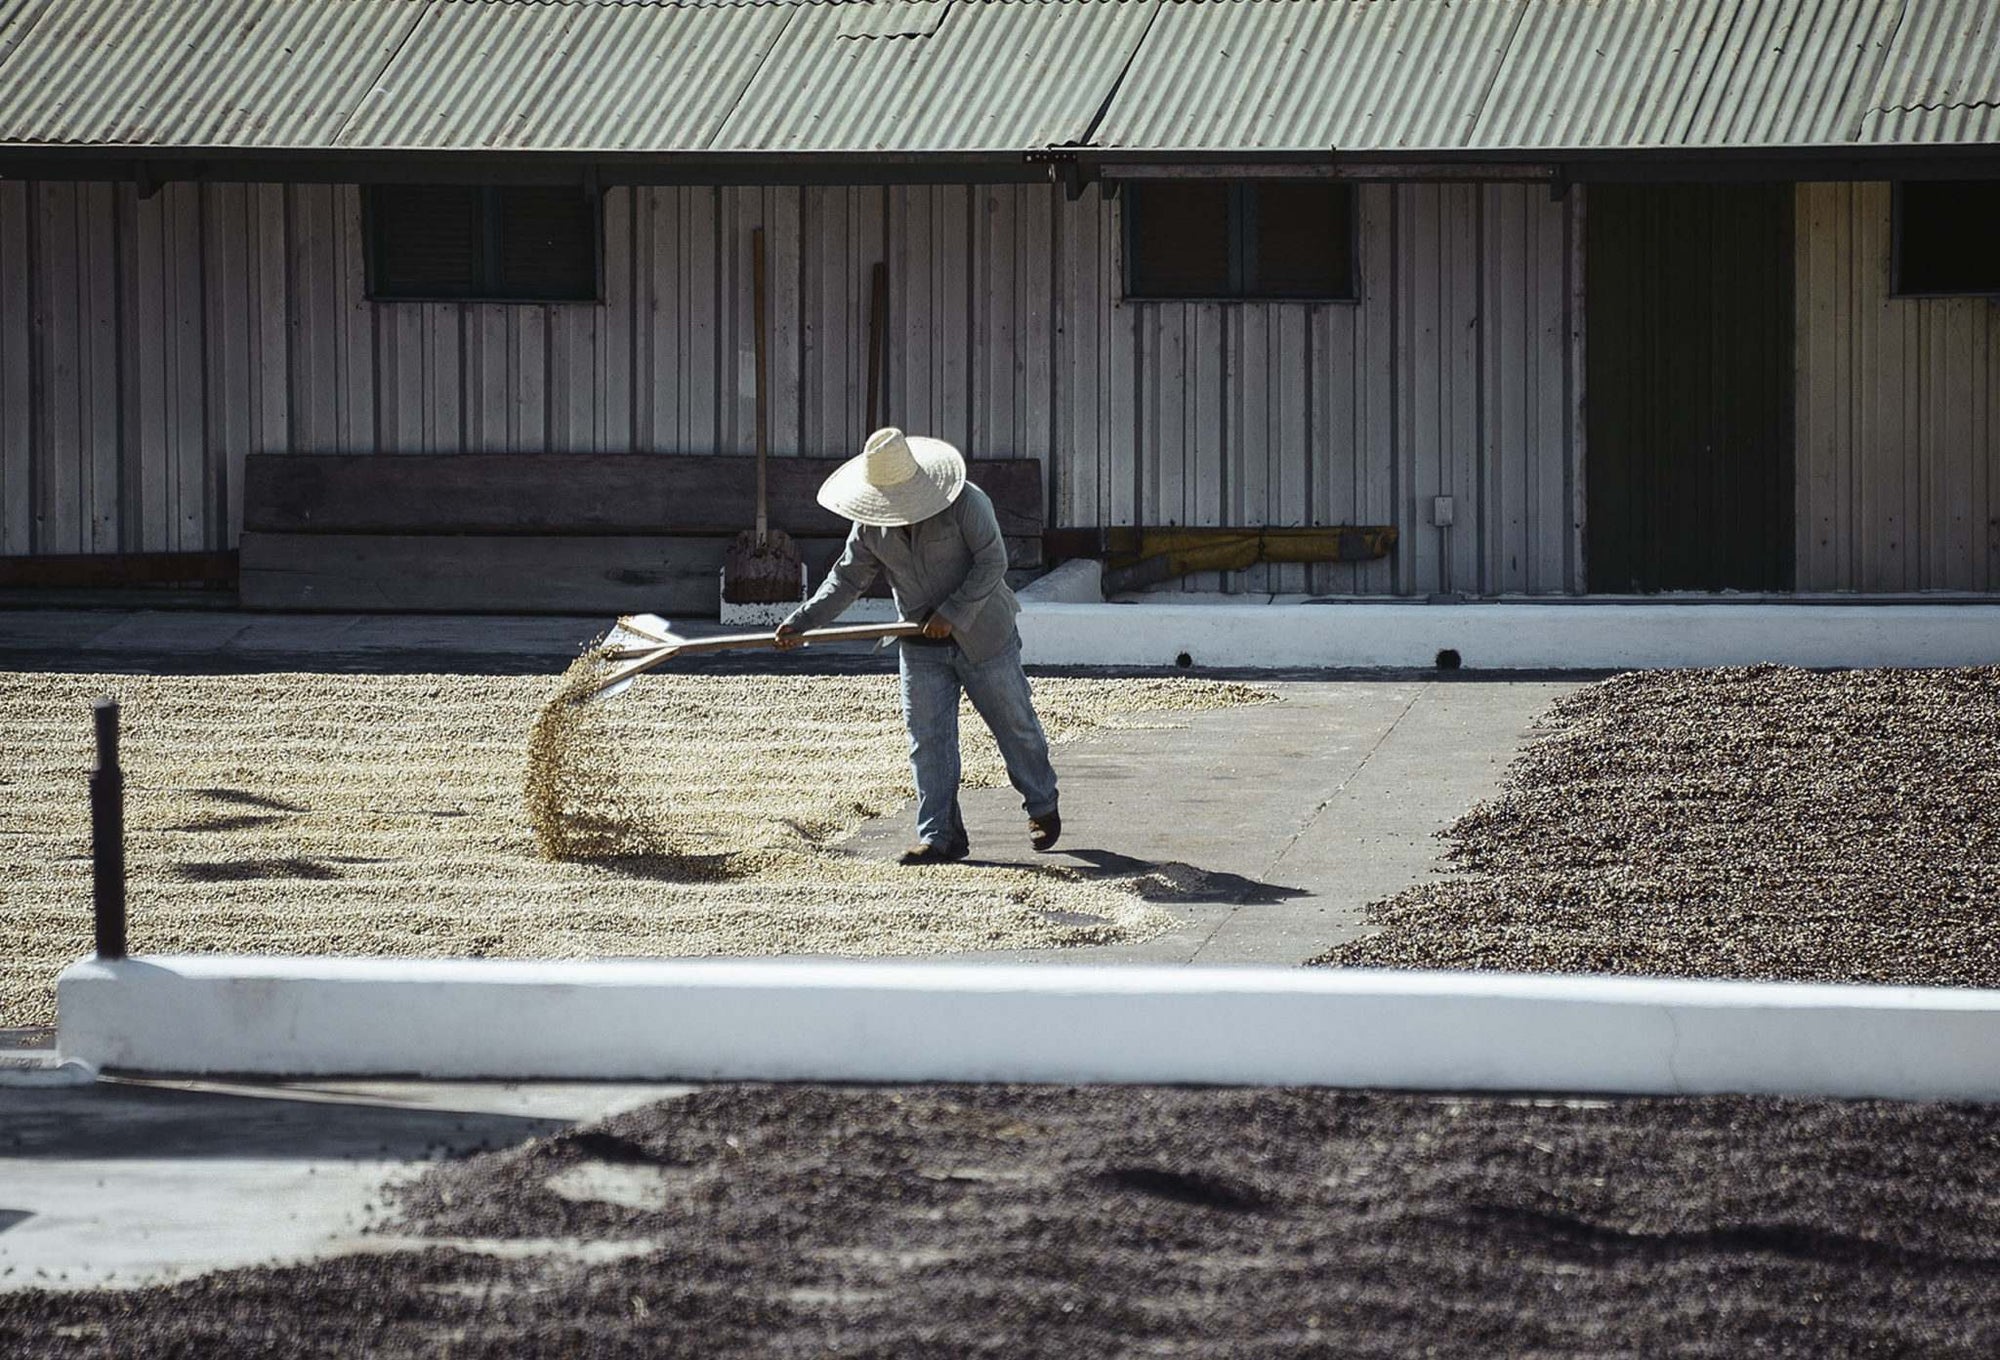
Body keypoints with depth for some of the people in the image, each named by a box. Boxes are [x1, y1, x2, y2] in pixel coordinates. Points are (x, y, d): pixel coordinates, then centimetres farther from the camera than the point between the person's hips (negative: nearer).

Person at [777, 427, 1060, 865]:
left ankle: (1042, 810, 29)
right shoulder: (871, 524, -2)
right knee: (928, 741, -4)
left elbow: (992, 562, -17)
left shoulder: (965, 504, -17)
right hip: (922, 648, 4)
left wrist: (953, 614, -23)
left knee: (1015, 725, 9)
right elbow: (847, 577, 4)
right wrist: (802, 621, -6)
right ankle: (940, 836, -1)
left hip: (982, 636, -4)